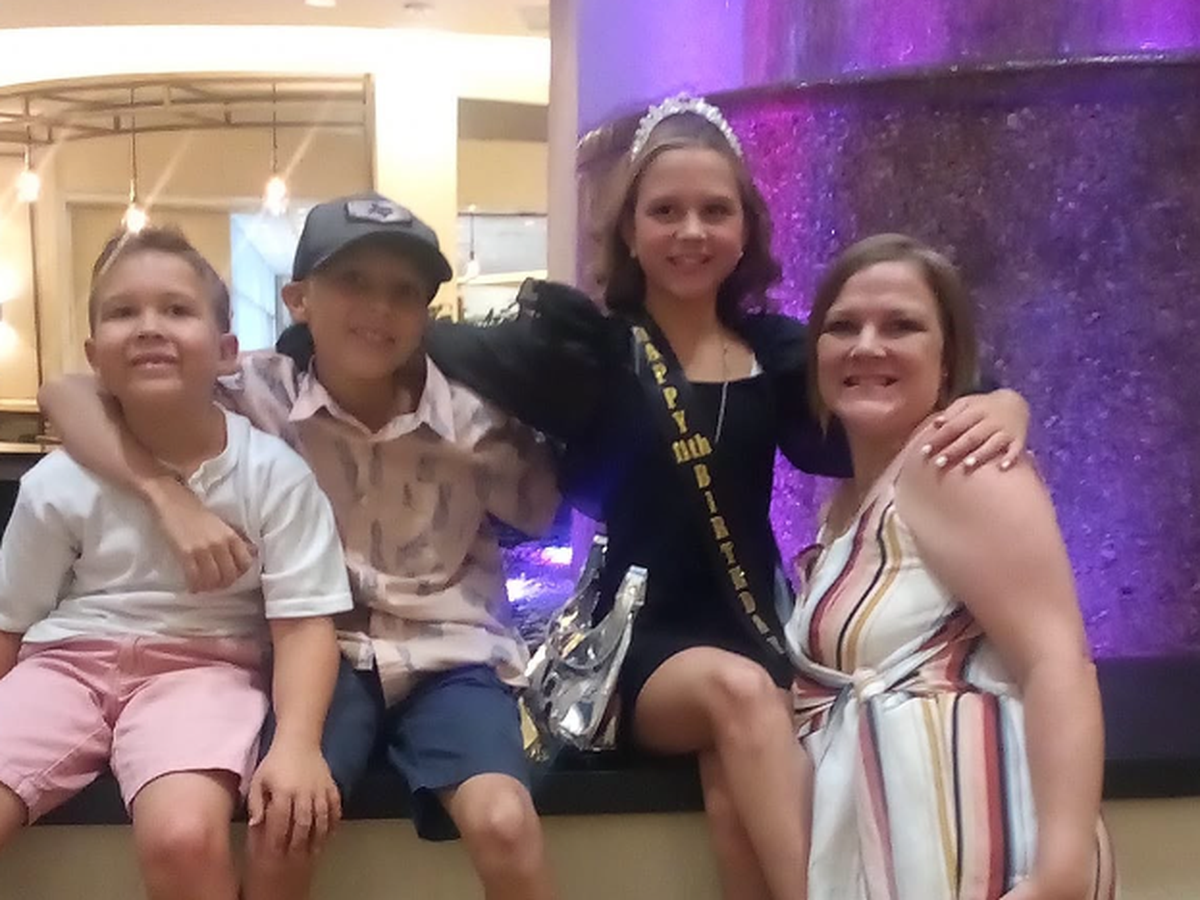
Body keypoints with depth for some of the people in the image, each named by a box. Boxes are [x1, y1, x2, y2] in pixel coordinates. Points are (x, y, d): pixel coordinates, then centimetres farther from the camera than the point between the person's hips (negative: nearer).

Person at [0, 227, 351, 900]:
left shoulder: (273, 472, -9)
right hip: (69, 662, 3)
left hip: (202, 668, -3)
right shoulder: (59, 482, -2)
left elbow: (305, 621, -10)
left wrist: (297, 744, -24)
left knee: (183, 835, -30)